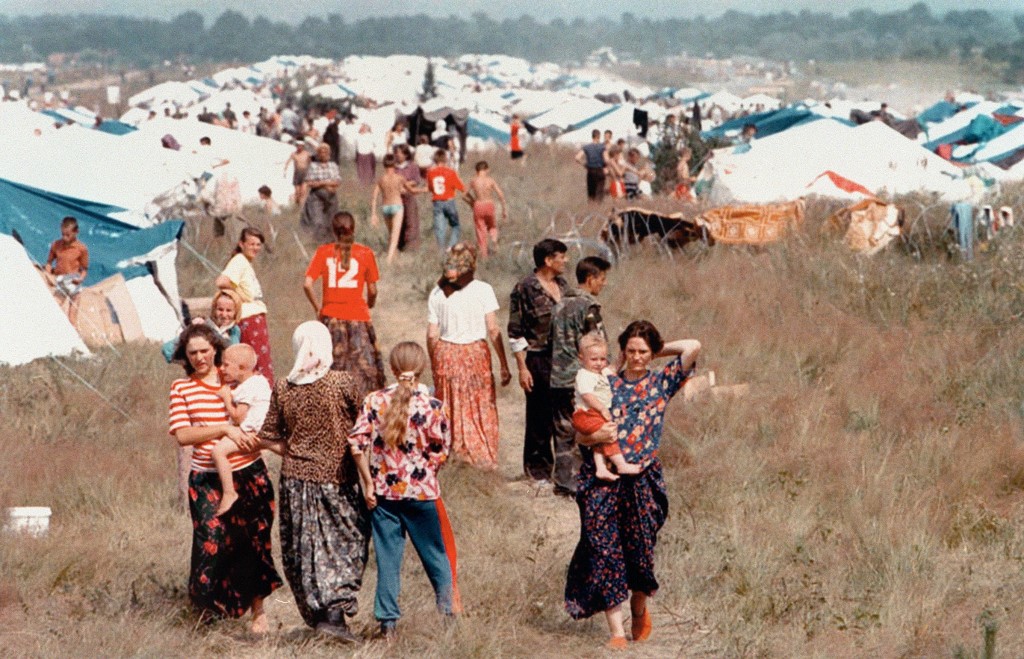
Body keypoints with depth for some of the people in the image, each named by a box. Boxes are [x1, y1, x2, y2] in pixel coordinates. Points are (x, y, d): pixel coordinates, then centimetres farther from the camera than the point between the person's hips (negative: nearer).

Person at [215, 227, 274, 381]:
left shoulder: (247, 263, 19)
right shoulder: (239, 261, -9)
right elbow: (220, 282, -25)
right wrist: (240, 294, -15)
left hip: (257, 318, 10)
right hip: (249, 318, -10)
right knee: (264, 366, -12)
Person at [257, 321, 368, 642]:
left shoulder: (282, 388, -3)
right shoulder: (342, 382, -11)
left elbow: (269, 436, 2)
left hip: (296, 477, 3)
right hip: (337, 479, -3)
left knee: (303, 548, 12)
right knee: (345, 543, 6)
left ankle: (316, 615, 18)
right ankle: (335, 611, -8)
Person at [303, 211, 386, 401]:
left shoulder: (323, 252, 1)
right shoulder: (365, 253, -1)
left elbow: (307, 284, -6)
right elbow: (372, 291, 1)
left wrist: (317, 307, 8)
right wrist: (370, 304, 22)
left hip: (331, 316, 2)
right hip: (358, 317, -1)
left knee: (331, 366, 8)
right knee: (363, 366, 3)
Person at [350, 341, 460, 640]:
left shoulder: (374, 401, -5)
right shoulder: (432, 405, -10)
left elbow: (357, 442, -9)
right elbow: (442, 451, -7)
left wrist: (368, 482, -1)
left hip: (383, 492, 2)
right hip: (422, 492, -1)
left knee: (387, 558, 9)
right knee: (435, 554, 14)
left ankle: (388, 622, 10)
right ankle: (449, 613, 20)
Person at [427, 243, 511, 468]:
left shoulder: (437, 294, 1)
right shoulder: (483, 290, -5)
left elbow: (432, 335, 2)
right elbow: (493, 331, -6)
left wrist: (434, 366, 13)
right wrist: (504, 365, 0)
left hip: (445, 353, 2)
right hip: (476, 352, -2)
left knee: (449, 409, 9)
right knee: (481, 408, 8)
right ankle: (482, 456, 10)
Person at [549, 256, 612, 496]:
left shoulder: (561, 304, 13)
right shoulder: (588, 306, -11)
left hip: (557, 379, 8)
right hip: (580, 380, -8)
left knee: (564, 432, 10)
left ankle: (563, 482, 13)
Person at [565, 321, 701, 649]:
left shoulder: (661, 382, 6)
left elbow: (693, 347, -7)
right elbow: (581, 434, 8)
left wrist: (660, 350, 5)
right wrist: (596, 437, -14)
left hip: (642, 480, -1)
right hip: (602, 479, 1)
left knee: (639, 548, 5)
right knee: (604, 549, -8)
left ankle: (639, 610, 34)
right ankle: (616, 631, -6)